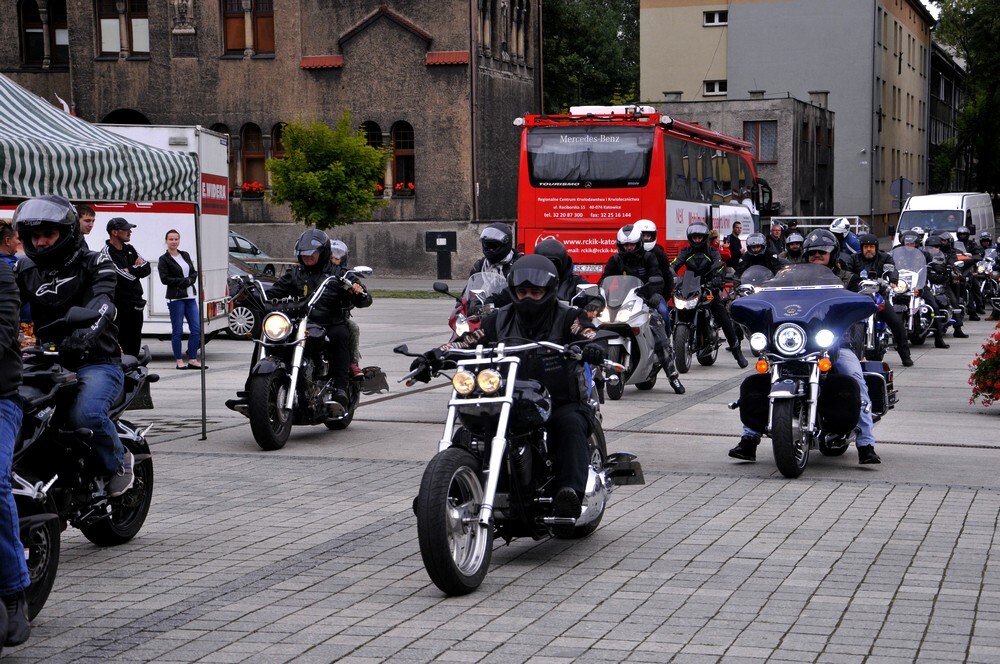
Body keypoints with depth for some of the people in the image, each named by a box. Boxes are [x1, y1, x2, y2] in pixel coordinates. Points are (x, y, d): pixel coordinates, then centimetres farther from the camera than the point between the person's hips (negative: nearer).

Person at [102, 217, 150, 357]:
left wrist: (130, 270, -10)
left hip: (136, 304, 8)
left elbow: (147, 269, 7)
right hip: (119, 305, -8)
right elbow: (123, 277, -19)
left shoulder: (129, 249, 14)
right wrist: (137, 268, -2)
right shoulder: (107, 252, -10)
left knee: (134, 346, 13)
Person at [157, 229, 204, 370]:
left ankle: (192, 360, 8)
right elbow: (164, 279, -12)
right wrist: (185, 281, -13)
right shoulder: (164, 260, -3)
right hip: (175, 299, -6)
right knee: (177, 331, -2)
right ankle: (179, 361, 5)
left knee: (196, 328, 1)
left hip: (190, 297, 6)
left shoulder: (185, 255, 16)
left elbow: (194, 273, 14)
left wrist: (189, 280, -9)